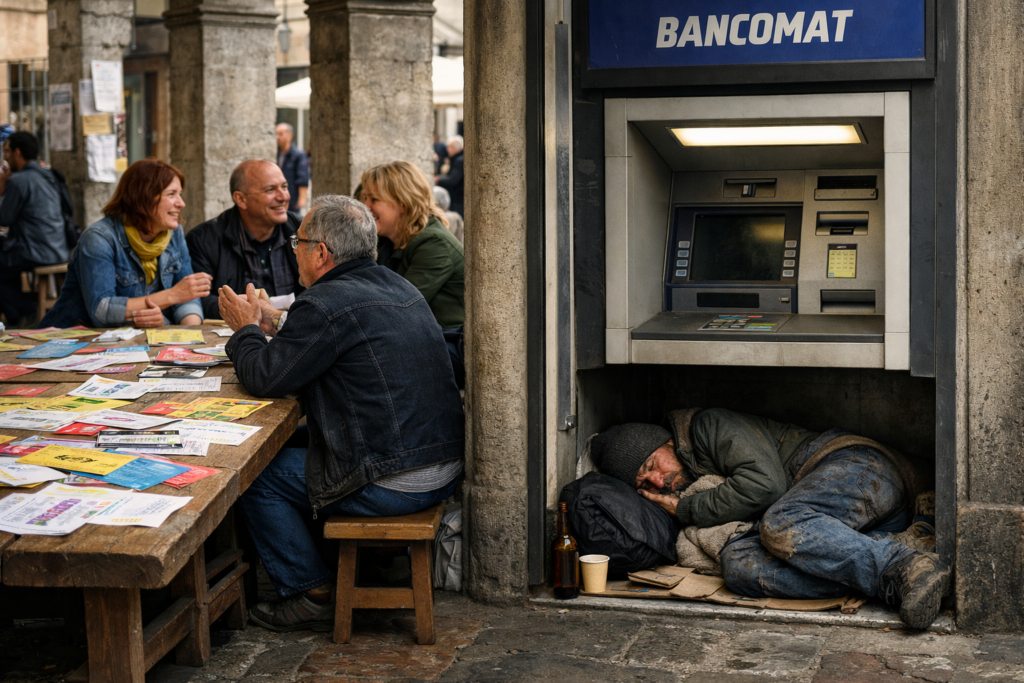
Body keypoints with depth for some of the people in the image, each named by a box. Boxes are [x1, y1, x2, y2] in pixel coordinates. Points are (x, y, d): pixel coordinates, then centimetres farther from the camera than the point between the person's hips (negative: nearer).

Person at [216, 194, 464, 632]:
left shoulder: (326, 304, -18)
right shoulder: (399, 288, 11)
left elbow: (264, 378, -14)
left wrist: (246, 330, 4)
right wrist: (276, 323, 25)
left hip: (393, 487, -9)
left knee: (256, 477, 4)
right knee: (298, 445, 26)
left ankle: (313, 595, 11)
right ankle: (342, 564, 31)